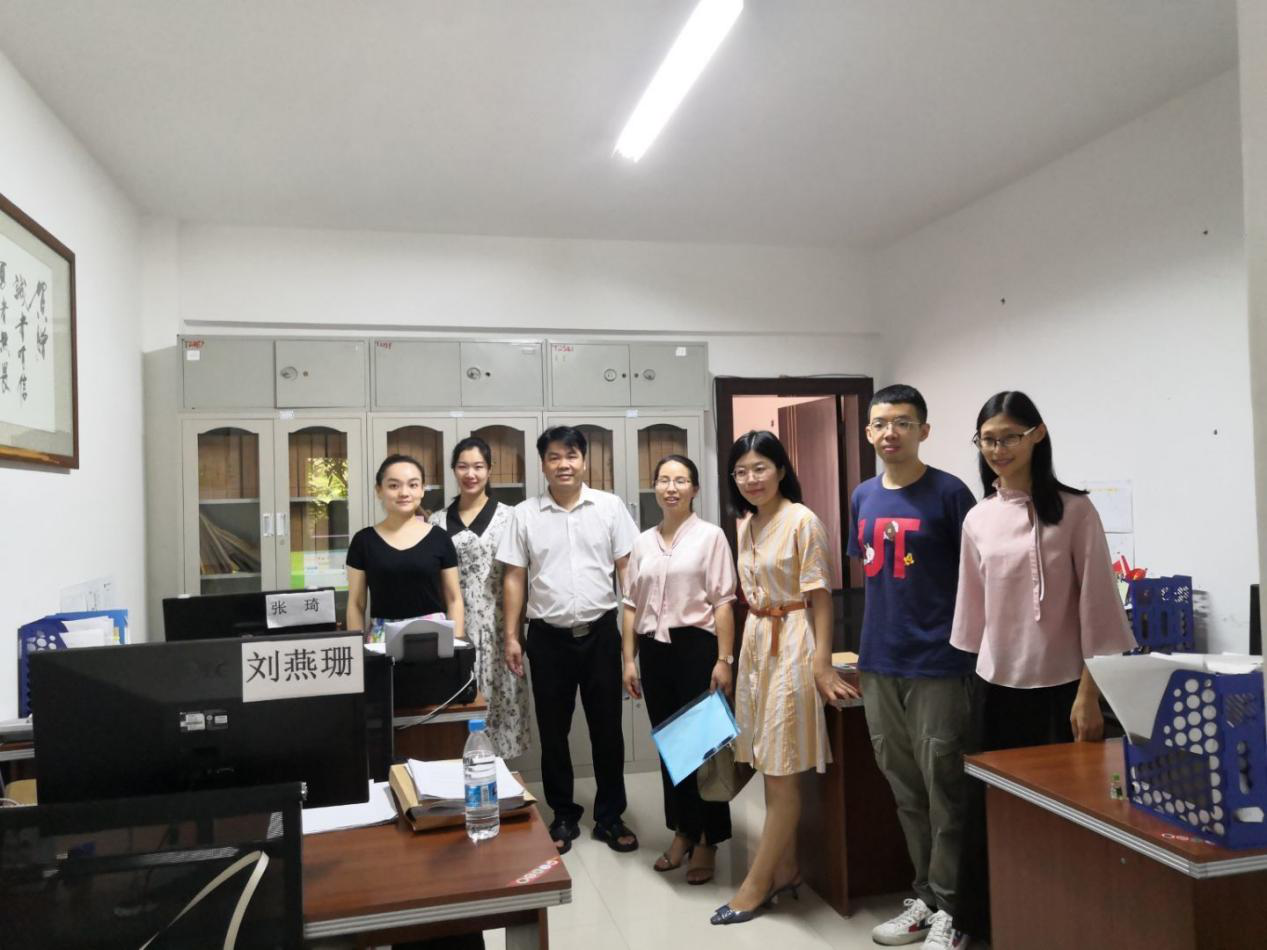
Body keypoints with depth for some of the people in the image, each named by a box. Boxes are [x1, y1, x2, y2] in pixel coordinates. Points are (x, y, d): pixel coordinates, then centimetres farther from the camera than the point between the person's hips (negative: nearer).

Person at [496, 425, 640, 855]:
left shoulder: (610, 506, 0)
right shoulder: (525, 515, 1)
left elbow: (627, 569, 1)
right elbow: (514, 578, 2)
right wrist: (511, 637, -2)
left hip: (600, 633, 0)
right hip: (548, 637, 1)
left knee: (607, 730, 9)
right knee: (553, 732, 11)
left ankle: (610, 817, 24)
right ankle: (564, 817, 27)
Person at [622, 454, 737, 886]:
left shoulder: (710, 536, -3)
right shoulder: (642, 542, 10)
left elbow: (722, 602, -7)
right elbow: (631, 605, 12)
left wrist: (723, 660, -12)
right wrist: (629, 659, 7)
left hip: (696, 645, -4)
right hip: (655, 649, 5)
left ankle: (708, 840, 17)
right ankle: (682, 832, 27)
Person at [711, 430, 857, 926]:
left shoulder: (803, 521, -13)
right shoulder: (745, 526, 10)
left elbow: (820, 598, -12)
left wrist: (822, 665, -15)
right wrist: (738, 653, 17)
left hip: (791, 646, -8)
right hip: (755, 644, 8)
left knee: (783, 772, 1)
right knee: (770, 768, 13)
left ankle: (756, 884, 11)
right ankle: (785, 871, 27)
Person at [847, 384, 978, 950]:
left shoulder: (948, 493, -8)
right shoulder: (863, 497, 9)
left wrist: (971, 645, -10)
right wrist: (868, 647, 15)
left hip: (938, 666, -6)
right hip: (879, 667, 6)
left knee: (945, 793, 5)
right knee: (905, 794, 15)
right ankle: (925, 897, 30)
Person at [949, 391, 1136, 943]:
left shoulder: (1073, 511, -7)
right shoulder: (977, 519, 5)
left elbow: (1096, 606, -8)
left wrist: (1089, 695, -11)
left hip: (1060, 687, -3)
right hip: (999, 686, 4)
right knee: (989, 812, 9)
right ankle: (984, 924, 25)